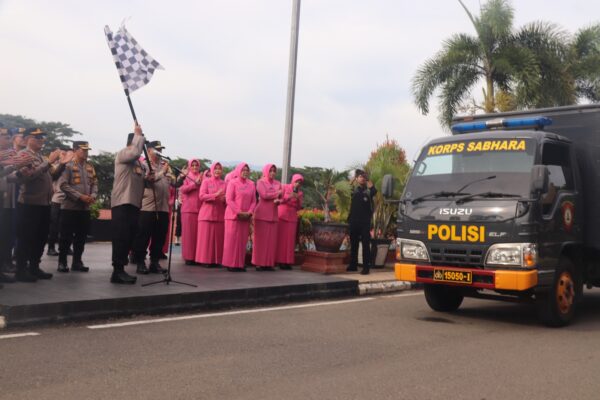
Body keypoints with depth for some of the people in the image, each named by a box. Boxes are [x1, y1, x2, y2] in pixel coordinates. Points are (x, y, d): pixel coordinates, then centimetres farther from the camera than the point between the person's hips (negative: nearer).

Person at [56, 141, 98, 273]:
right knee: (66, 236, 0)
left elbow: (94, 183, 14)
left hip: (85, 208, 6)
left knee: (81, 237, 10)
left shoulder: (90, 167, 13)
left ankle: (77, 261, 19)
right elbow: (63, 185, -14)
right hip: (70, 207, -6)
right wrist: (80, 196, -18)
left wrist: (93, 196, -7)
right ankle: (62, 262, 10)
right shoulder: (68, 166, -7)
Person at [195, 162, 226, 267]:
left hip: (220, 214, 3)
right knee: (206, 237, -3)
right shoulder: (206, 181, 4)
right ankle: (206, 260, 1)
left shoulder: (224, 183, 12)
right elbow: (201, 196, -5)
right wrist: (215, 195, -16)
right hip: (207, 213, -3)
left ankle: (217, 260, 5)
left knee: (218, 238, -1)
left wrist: (225, 199, -6)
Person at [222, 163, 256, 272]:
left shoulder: (251, 184, 10)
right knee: (232, 240, -1)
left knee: (243, 241, 4)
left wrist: (249, 212, -7)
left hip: (246, 217, 4)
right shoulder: (232, 182, -2)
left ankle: (240, 264, 10)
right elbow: (229, 199, -8)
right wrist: (239, 212, -14)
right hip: (233, 216, -4)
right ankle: (230, 264, 4)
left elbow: (253, 201, 9)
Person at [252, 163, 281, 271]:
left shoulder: (278, 184, 13)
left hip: (273, 214, 4)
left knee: (271, 239, 1)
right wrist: (277, 193, -3)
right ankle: (259, 263, 0)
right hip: (262, 214, -4)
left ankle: (269, 263, 5)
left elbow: (280, 198, 11)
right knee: (260, 239, -4)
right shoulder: (260, 182, 1)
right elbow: (264, 195, -13)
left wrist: (278, 200, -11)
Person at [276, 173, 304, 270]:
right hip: (282, 215, -3)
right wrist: (289, 197, -17)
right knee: (281, 237, -5)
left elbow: (299, 208, 8)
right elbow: (279, 199, -2)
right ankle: (280, 261, -3)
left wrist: (298, 199, -10)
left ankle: (287, 261, 1)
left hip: (292, 217, 3)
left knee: (290, 239, -1)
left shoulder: (300, 193, 11)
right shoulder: (285, 187, 3)